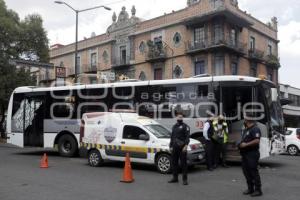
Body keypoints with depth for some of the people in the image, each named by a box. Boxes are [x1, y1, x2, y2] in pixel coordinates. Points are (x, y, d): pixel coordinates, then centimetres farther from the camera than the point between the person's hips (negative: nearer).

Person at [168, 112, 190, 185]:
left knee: (183, 163, -3)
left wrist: (186, 146, -21)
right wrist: (171, 146, 17)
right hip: (175, 148, 6)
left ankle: (185, 179, 2)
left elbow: (187, 137, -11)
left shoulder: (185, 126, -2)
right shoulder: (174, 126, 18)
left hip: (182, 148, -6)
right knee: (174, 163, 10)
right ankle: (175, 178, 21)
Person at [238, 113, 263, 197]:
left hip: (252, 154, -10)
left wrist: (246, 144, -21)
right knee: (246, 171, 12)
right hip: (245, 154, 10)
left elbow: (257, 140, -23)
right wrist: (241, 144, 8)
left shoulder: (255, 129, -13)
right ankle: (250, 188, 23)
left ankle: (258, 190, 4)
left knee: (254, 171, -5)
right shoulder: (245, 129, 18)